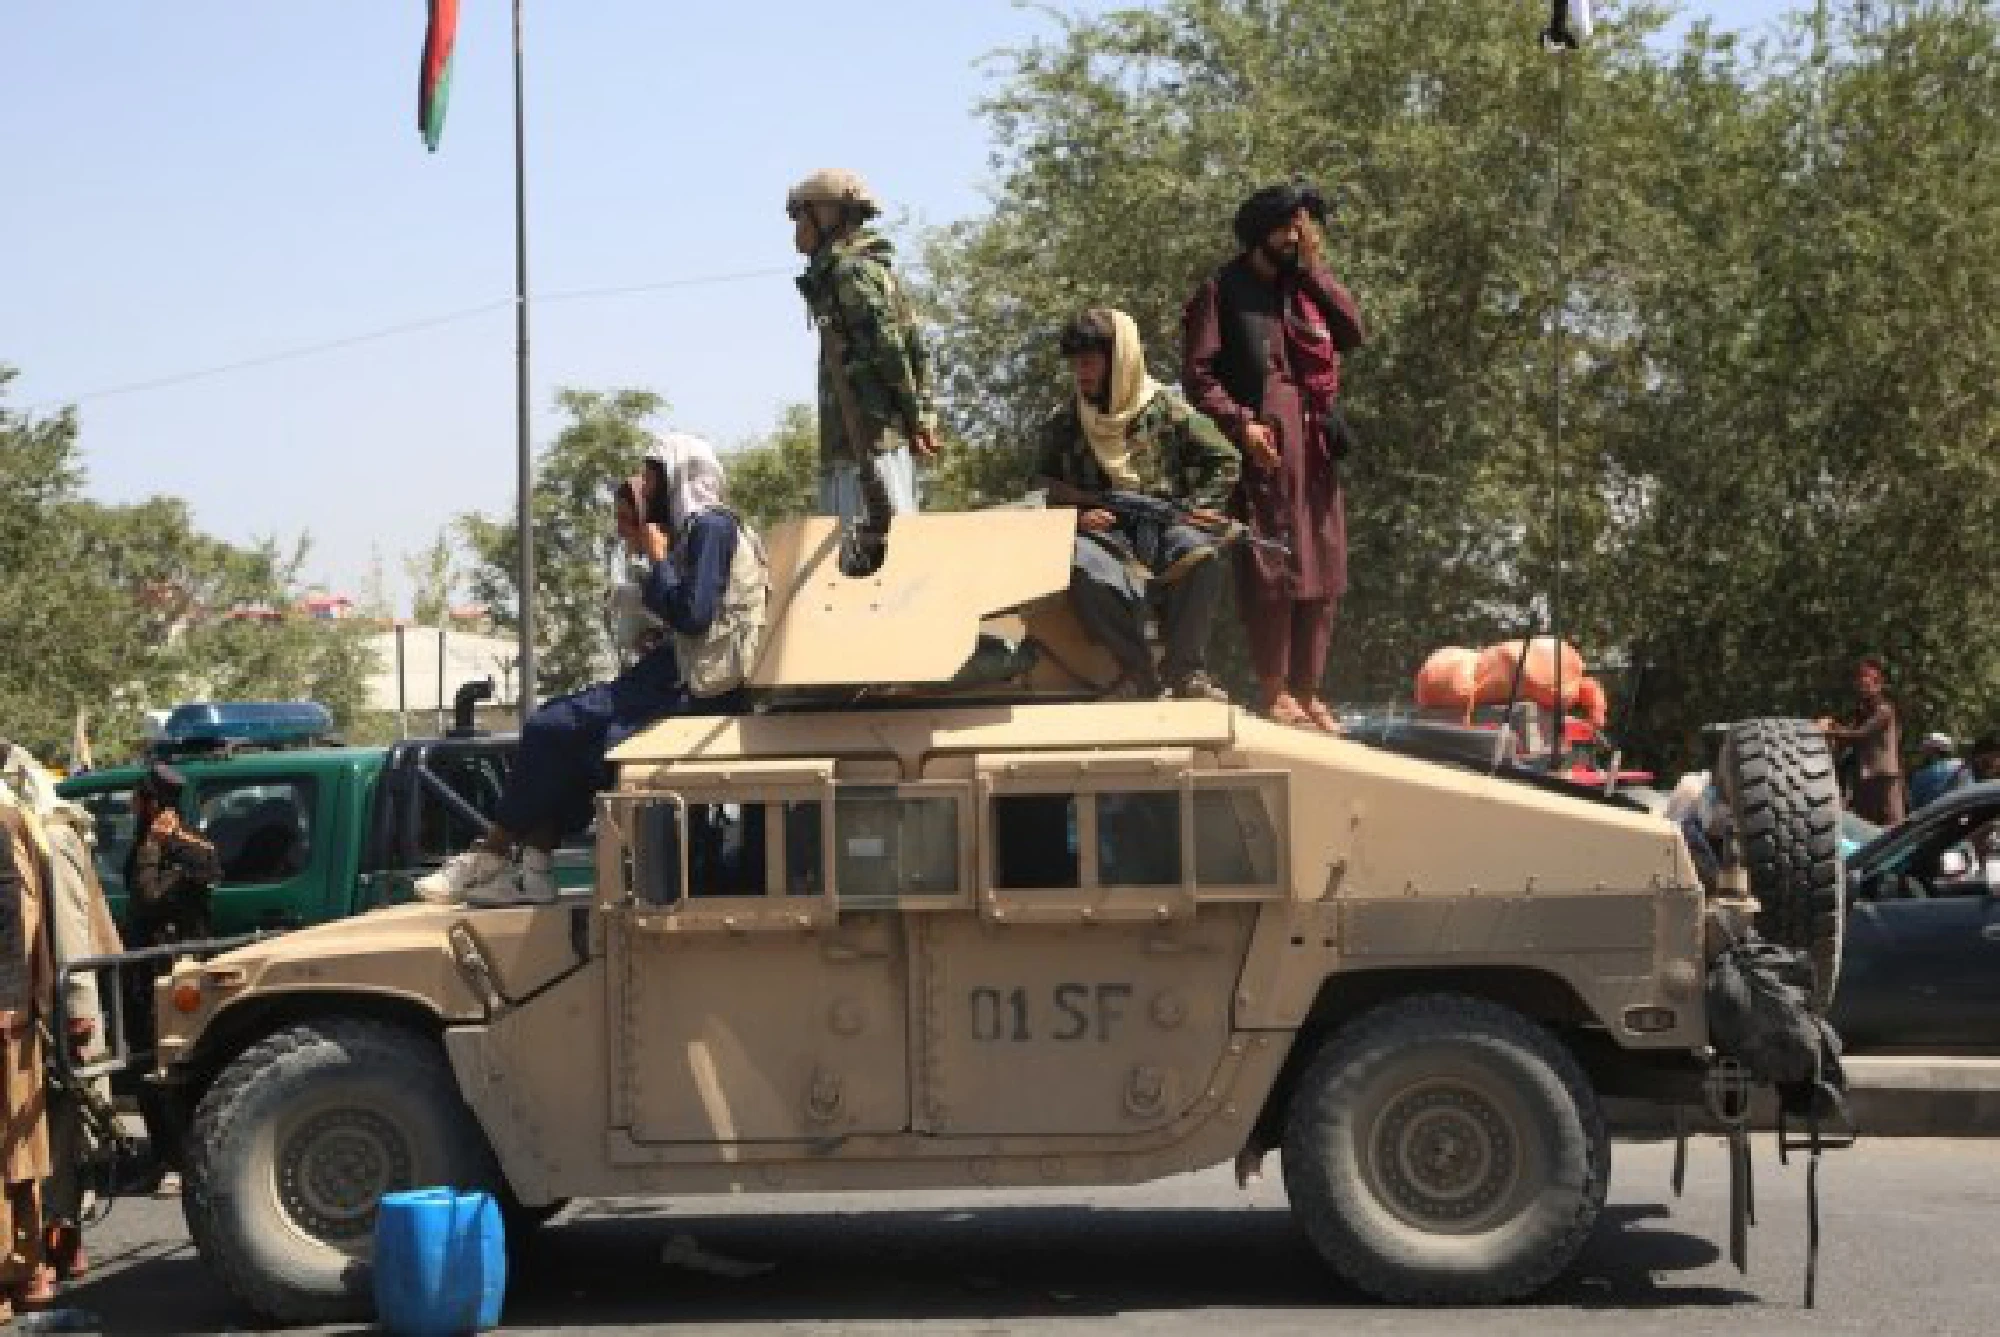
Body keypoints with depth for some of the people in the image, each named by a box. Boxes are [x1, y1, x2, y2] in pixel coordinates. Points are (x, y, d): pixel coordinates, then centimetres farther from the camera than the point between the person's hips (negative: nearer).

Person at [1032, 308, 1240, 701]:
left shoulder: (1165, 410, 7)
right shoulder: (1063, 424, 12)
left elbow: (1226, 461, 13)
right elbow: (1047, 489, 17)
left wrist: (1198, 506, -1)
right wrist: (1076, 515, -4)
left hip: (1163, 524, 0)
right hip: (1101, 531, 1)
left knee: (1200, 556, -37)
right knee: (1080, 568, -38)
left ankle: (1184, 669, -19)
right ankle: (1137, 669, -22)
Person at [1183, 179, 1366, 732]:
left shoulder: (1309, 286, 21)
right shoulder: (1223, 289, 4)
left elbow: (1354, 331, 4)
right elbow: (1198, 372, -4)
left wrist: (1312, 267, 3)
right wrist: (1240, 423, -16)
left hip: (1314, 445, 6)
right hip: (1261, 442, -6)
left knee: (1322, 569, 4)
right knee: (1269, 567, -8)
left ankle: (1307, 691, 8)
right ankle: (1274, 691, -5)